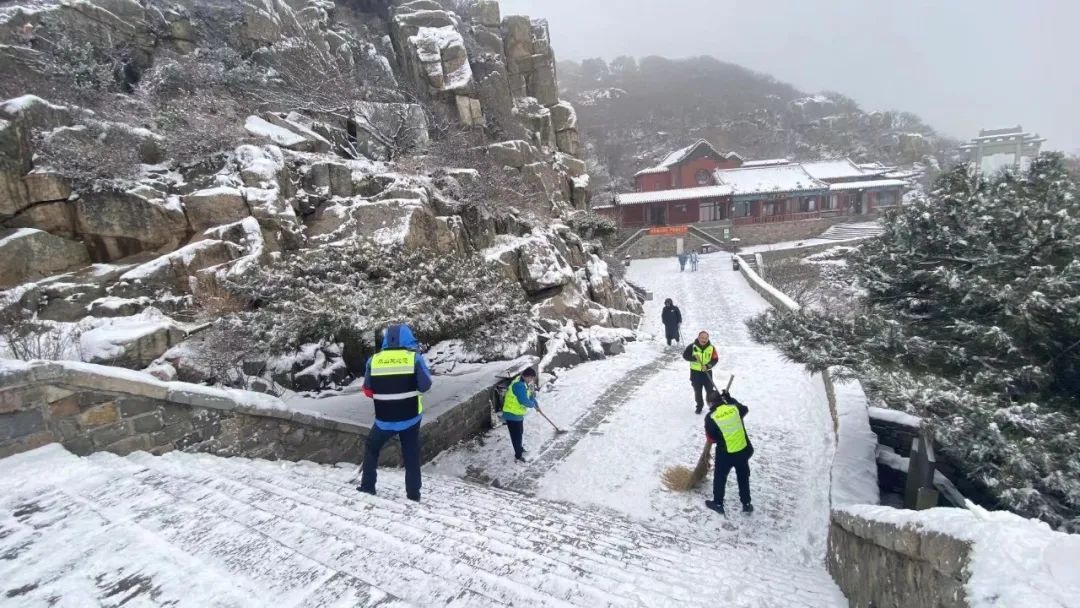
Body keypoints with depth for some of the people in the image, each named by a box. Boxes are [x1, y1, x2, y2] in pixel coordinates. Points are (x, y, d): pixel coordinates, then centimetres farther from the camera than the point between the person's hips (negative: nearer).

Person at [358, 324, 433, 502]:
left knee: (371, 448, 25)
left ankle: (367, 487, 28)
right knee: (411, 457, 13)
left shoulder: (374, 360, -5)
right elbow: (425, 386, -4)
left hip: (384, 419, 1)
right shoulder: (415, 358, -11)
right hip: (410, 418, -1)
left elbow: (368, 391, 4)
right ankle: (413, 495, 18)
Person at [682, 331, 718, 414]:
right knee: (697, 391, 12)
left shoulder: (711, 348, -8)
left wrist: (708, 366, -21)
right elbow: (685, 355, -7)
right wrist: (694, 358, -23)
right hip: (695, 372, 0)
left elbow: (715, 359, -6)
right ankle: (699, 406, 29)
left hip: (707, 372, 0)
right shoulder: (692, 346, -10)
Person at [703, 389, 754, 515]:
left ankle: (718, 504, 31)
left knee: (719, 478, 18)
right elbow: (745, 409, 19)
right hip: (744, 451, 4)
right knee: (743, 477, 23)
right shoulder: (735, 407, -6)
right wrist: (729, 398, 23)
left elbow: (711, 438, -7)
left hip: (725, 454, -4)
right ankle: (746, 504, 34)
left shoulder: (710, 417, -15)